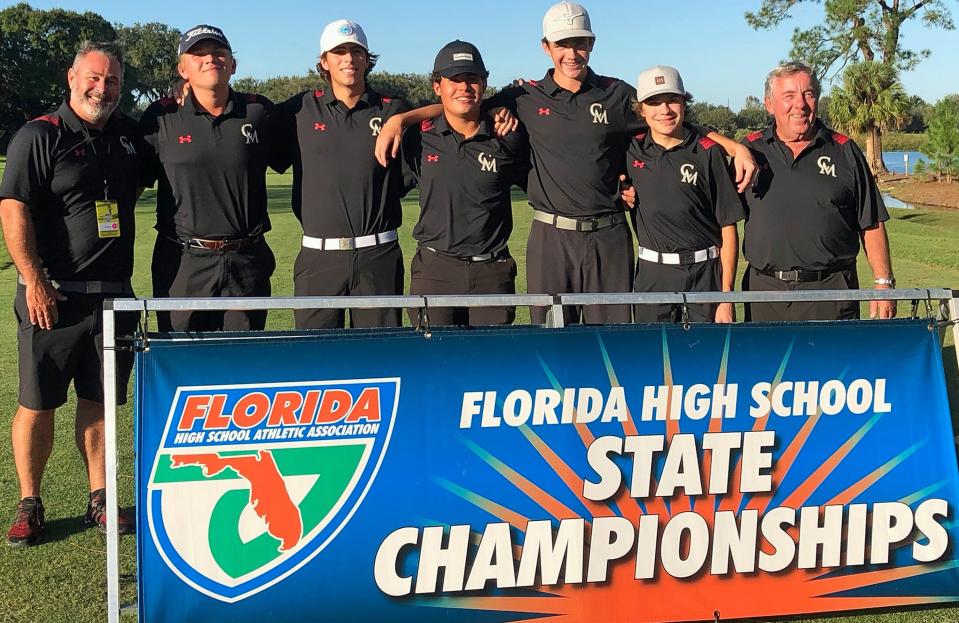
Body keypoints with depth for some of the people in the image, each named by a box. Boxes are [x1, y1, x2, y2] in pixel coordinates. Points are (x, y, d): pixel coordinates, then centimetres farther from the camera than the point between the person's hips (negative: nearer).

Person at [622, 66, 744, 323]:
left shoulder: (708, 152, -5)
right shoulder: (632, 150, 3)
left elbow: (728, 228, -5)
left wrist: (727, 297, -8)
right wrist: (624, 196, -2)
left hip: (704, 272, -2)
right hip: (652, 272, 2)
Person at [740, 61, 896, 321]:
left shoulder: (845, 151, 7)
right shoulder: (751, 150, 9)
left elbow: (871, 225, 8)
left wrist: (884, 283, 1)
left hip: (831, 291, -1)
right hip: (764, 290, 1)